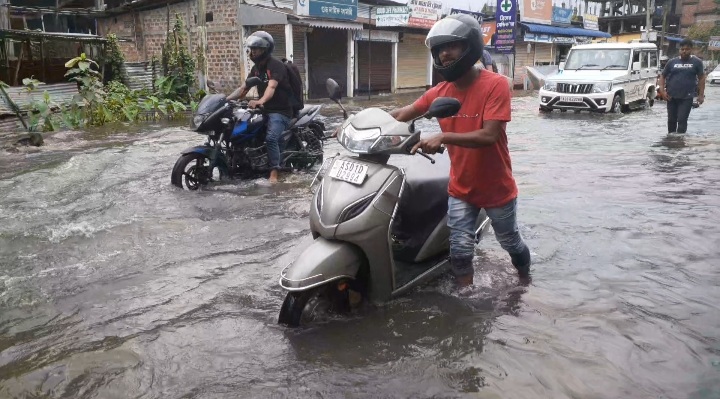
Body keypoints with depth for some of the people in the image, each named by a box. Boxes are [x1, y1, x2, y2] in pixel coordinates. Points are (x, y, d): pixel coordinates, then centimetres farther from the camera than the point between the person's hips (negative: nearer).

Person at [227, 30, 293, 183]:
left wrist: (260, 101, -50)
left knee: (271, 138, -30)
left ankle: (274, 174, -29)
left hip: (280, 111, -9)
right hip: (264, 109, 9)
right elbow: (244, 88, 13)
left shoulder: (275, 65, -14)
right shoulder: (256, 68, 14)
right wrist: (226, 99, 0)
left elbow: (271, 87, -32)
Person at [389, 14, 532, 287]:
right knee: (460, 251, 2)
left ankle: (526, 283, 48)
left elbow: (490, 135, -29)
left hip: (497, 188, -3)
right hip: (460, 188, 3)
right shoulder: (439, 92, -5)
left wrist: (443, 137, -41)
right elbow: (401, 115, -2)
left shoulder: (495, 84, -20)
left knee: (511, 243, 19)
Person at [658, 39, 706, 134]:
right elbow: (663, 76, 9)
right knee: (671, 120, 12)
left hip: (687, 97, -2)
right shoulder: (672, 62, 5)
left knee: (682, 120, -7)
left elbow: (701, 78, 4)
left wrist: (701, 95, 0)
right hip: (671, 97, 2)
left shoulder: (696, 62, 2)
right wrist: (662, 90, -4)